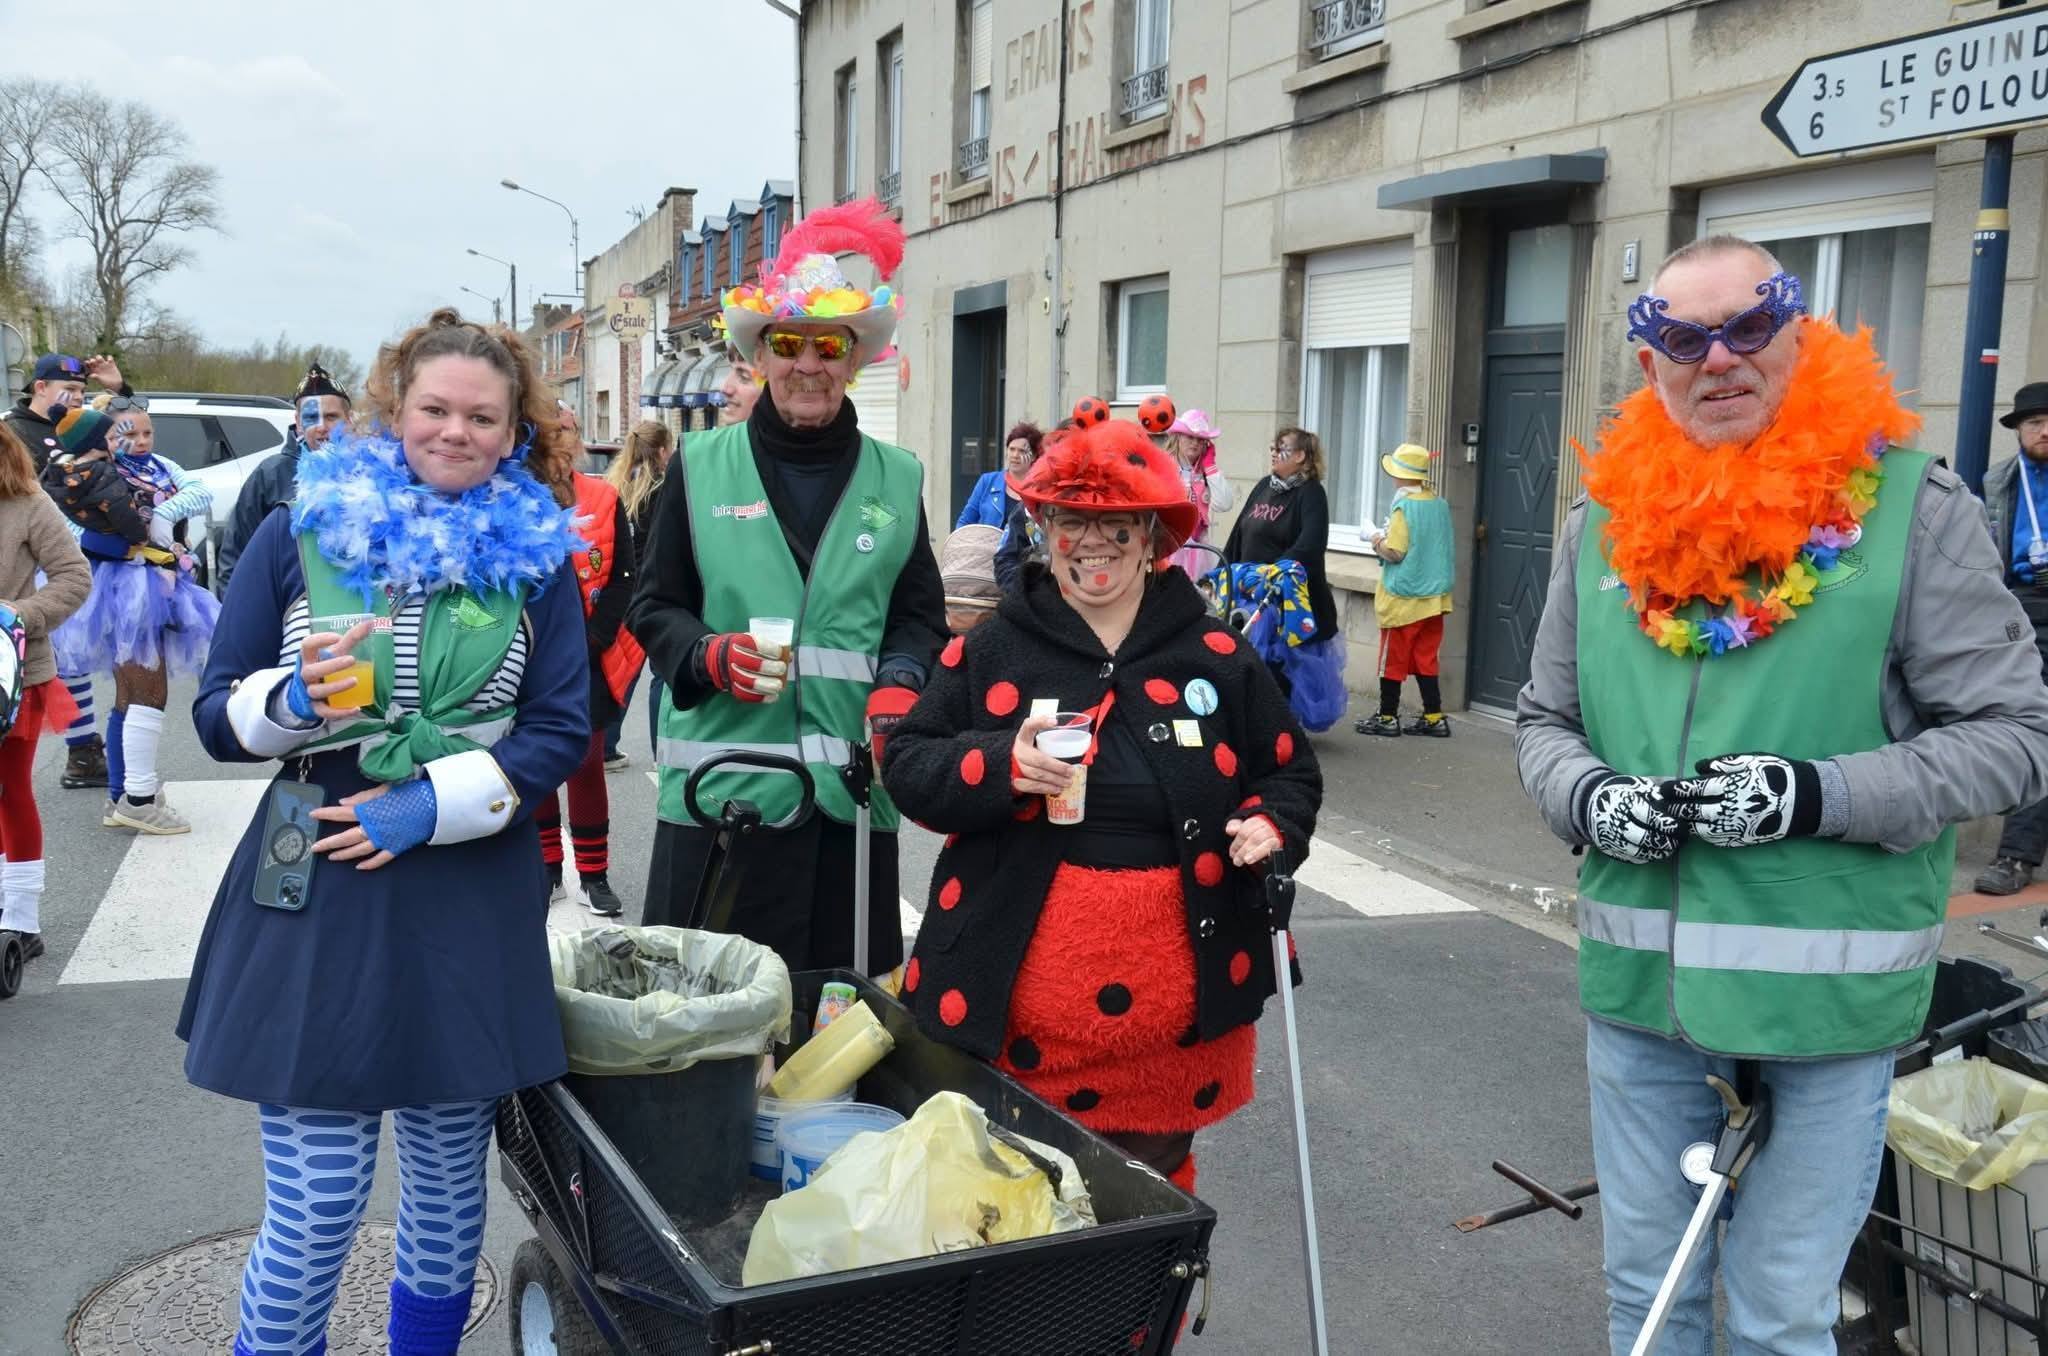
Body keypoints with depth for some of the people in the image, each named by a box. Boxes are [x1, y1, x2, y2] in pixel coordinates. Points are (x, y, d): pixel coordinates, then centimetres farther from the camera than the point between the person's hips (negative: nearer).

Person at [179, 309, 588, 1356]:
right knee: (313, 1209, -2)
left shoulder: (535, 554, 5)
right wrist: (295, 702, -16)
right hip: (318, 895, -1)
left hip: (472, 896, 1)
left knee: (449, 1187, 12)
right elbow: (219, 716, 5)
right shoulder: (299, 534, 3)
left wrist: (435, 806, -11)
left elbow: (560, 730, 1)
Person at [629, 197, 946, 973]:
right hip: (721, 784, -1)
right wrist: (713, 657, -12)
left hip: (851, 788, 2)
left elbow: (920, 616, 13)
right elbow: (654, 607, 8)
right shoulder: (703, 466, 6)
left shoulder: (895, 479, 11)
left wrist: (898, 683, -8)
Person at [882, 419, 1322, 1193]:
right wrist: (999, 764, -18)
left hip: (1172, 999, 1)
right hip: (1013, 994, -1)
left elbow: (1291, 770, 14)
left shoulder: (1217, 657, 4)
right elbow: (906, 764, 1)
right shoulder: (991, 649, 1)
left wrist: (1272, 825, -8)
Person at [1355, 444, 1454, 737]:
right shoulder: (1440, 504, 5)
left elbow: (1395, 552, -20)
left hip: (1403, 597, -6)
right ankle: (1434, 717, 12)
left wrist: (1378, 542, 1)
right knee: (1425, 658, 12)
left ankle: (1388, 717, 10)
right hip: (1434, 596, 7)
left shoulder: (1405, 506, -16)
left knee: (1393, 658, 4)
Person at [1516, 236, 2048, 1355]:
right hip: (1637, 980, 4)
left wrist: (1821, 795, -20)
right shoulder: (1605, 518, 4)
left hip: (1823, 994, -3)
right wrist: (1588, 796, -9)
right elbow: (1543, 721, 12)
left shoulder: (1907, 505, -7)